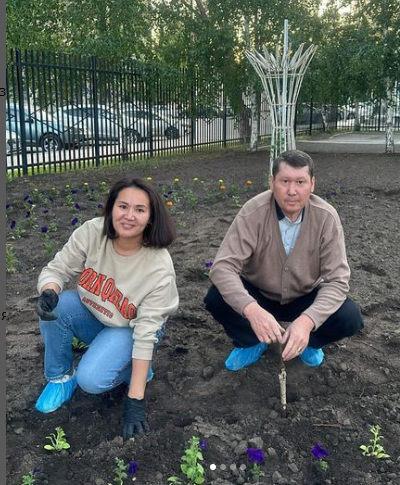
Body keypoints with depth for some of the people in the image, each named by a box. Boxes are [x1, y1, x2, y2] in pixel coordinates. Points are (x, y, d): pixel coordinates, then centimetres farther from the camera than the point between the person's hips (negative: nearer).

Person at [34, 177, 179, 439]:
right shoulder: (92, 232, -22)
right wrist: (48, 292, -39)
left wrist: (135, 399, -27)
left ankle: (136, 365, 4)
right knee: (55, 305, -27)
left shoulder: (159, 268, -30)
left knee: (92, 380, -28)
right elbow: (56, 270, -13)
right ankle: (61, 376, -2)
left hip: (128, 329, -4)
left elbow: (145, 333, -27)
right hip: (90, 316, 4)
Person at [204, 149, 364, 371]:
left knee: (349, 317, -24)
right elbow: (222, 267, -32)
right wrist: (251, 309, -50)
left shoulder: (326, 217, -21)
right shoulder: (253, 212, -26)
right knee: (217, 298, -28)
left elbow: (337, 280, -23)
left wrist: (307, 320, -42)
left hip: (305, 298, 1)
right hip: (258, 295, 0)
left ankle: (308, 341, 10)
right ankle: (251, 342, 3)